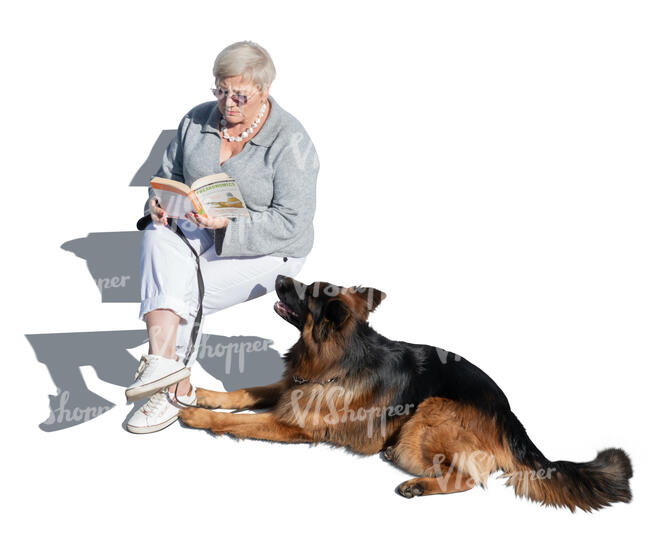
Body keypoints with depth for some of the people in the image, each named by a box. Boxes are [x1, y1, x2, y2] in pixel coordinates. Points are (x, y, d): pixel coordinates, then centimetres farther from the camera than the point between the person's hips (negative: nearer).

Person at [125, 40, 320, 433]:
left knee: (187, 298, -23)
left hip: (265, 251, -5)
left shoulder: (290, 143, -16)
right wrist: (160, 202, -11)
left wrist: (227, 223, -30)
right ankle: (165, 360, -38)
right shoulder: (198, 121, 1)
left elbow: (291, 223, -20)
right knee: (157, 236, -28)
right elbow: (169, 175, 13)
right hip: (200, 234, 5)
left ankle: (175, 389, -1)